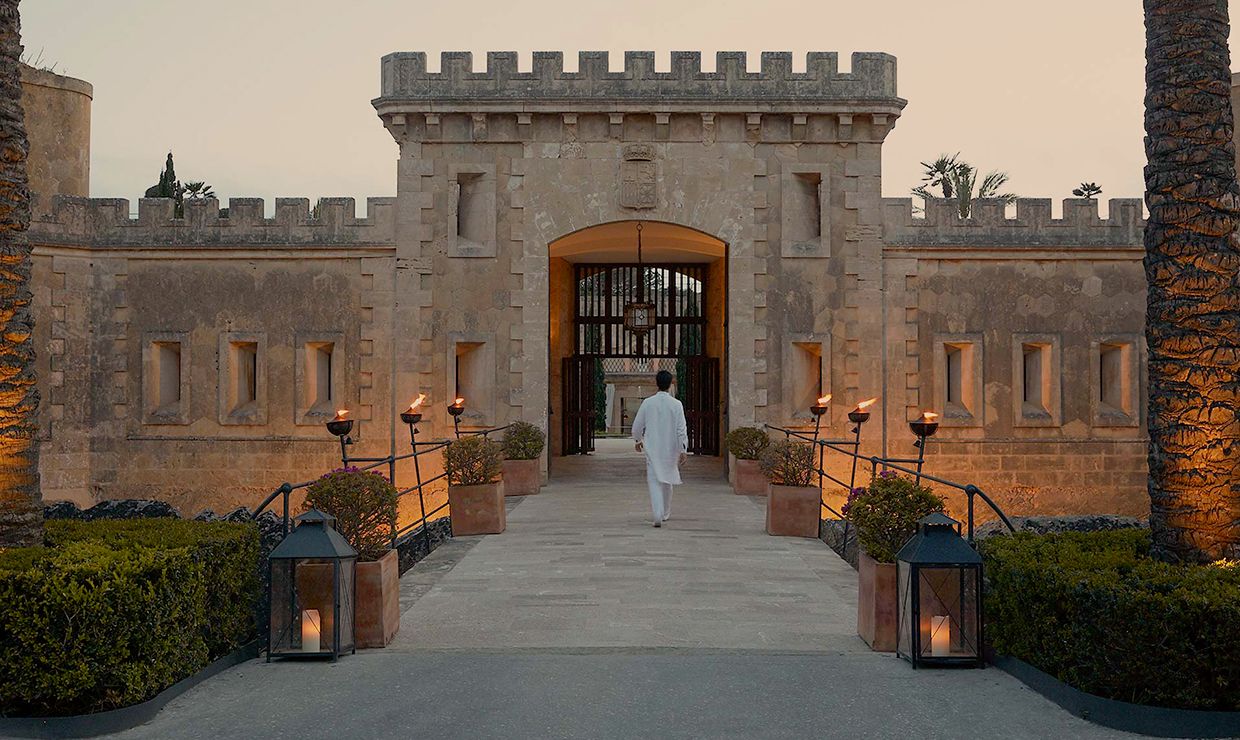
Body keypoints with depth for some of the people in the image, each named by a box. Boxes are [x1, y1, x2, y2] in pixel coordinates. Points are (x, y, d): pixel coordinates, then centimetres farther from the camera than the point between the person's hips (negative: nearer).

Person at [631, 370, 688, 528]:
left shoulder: (648, 403, -5)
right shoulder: (676, 404, -8)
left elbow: (637, 426, 2)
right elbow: (681, 429, -11)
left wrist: (638, 440, 21)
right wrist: (683, 450, -7)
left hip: (652, 449, -1)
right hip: (670, 449, 1)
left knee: (654, 481, -2)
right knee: (667, 481, 18)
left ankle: (658, 515, -18)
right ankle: (666, 513, 33)